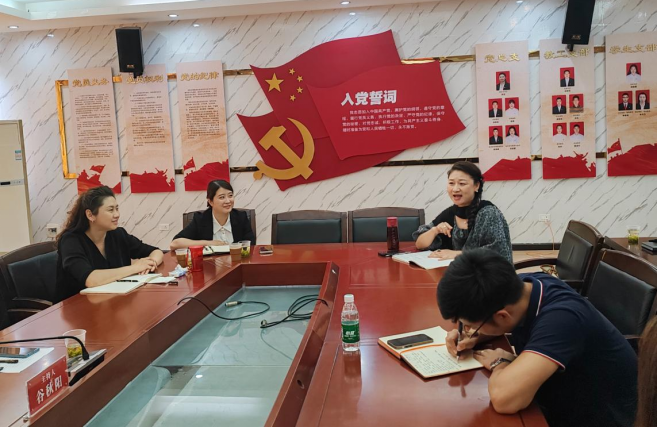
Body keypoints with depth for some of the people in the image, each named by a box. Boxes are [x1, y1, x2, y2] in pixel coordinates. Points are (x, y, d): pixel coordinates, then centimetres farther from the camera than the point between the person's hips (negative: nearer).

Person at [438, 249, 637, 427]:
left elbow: (503, 397, -46)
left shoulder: (561, 318, -34)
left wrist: (500, 363, -26)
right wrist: (473, 337, -11)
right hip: (558, 402, 6)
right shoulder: (522, 284, -15)